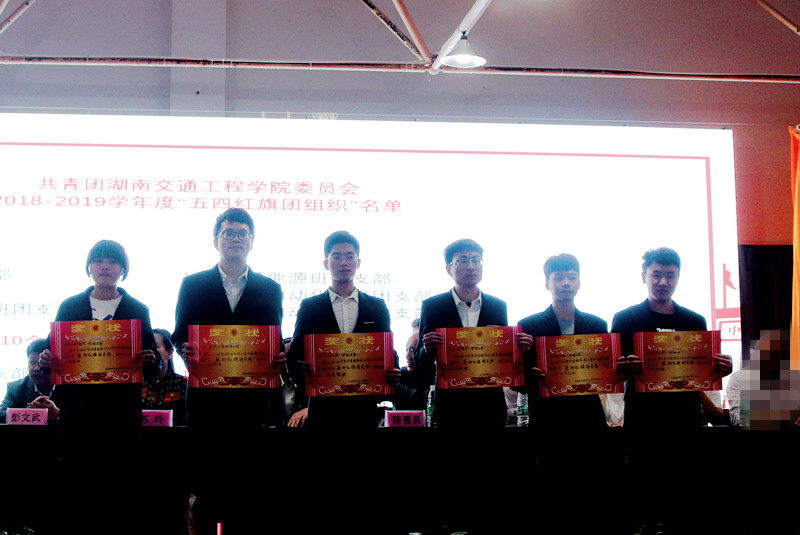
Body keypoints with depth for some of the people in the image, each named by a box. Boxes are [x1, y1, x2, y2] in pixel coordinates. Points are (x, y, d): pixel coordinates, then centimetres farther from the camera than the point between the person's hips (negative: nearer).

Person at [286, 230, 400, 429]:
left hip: (364, 409, 1)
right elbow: (294, 355, 4)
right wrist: (298, 369, -19)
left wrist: (393, 373, -11)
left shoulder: (378, 307, 10)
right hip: (323, 409, -1)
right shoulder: (309, 307, 7)